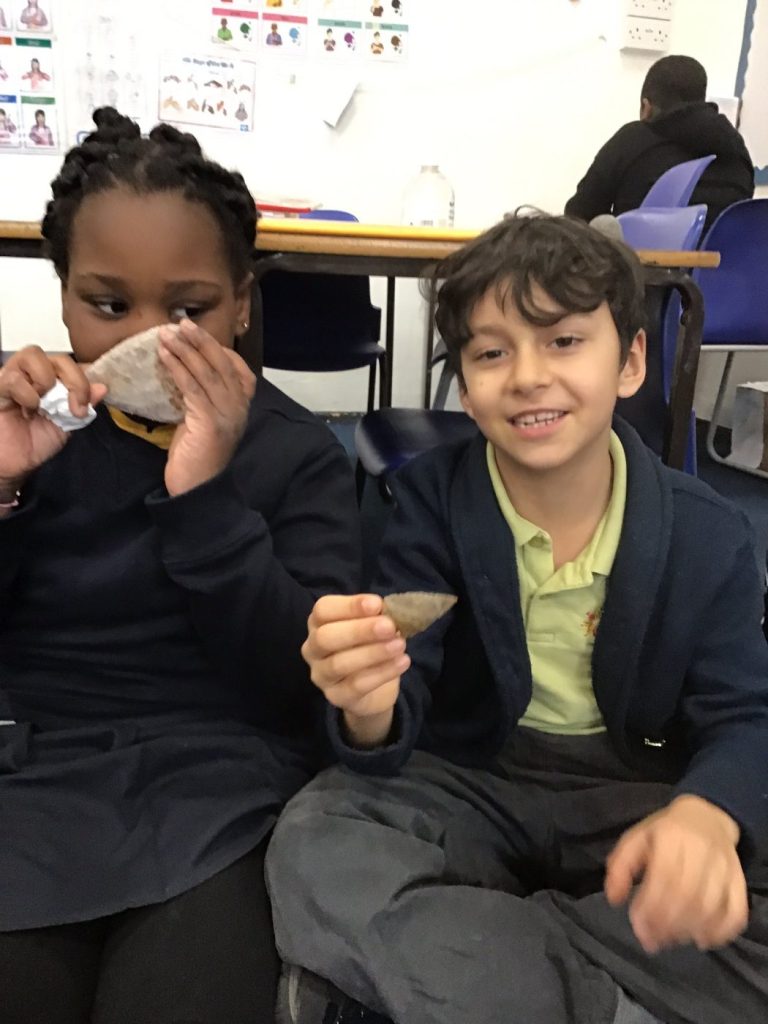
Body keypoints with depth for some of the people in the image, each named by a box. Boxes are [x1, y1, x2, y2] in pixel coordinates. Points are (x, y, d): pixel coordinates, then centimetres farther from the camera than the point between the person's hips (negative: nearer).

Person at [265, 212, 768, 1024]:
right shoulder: (429, 501, -9)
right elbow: (401, 721, -13)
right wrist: (369, 711, -40)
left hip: (637, 797, 2)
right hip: (472, 789, -1)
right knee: (312, 845, -27)